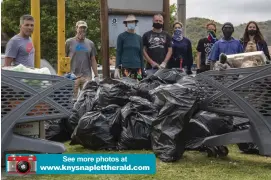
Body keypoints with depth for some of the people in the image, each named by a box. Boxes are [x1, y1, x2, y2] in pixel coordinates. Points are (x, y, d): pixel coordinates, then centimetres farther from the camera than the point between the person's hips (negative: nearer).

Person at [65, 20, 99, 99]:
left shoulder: (90, 44, 14)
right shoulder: (69, 42, 4)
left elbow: (93, 60, 15)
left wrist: (96, 76, 10)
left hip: (87, 76, 3)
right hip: (72, 76, -2)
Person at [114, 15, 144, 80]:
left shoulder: (139, 38, 13)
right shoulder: (121, 36, 3)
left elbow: (141, 54, 15)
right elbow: (118, 53, 2)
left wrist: (142, 69, 11)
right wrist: (117, 68, -5)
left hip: (137, 67, 4)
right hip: (126, 67, -3)